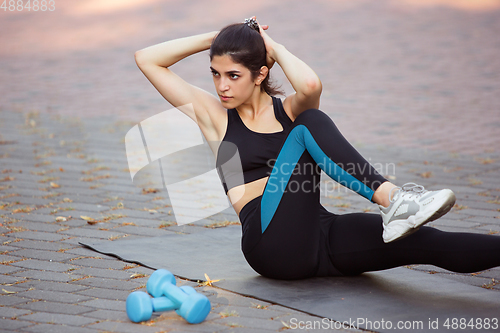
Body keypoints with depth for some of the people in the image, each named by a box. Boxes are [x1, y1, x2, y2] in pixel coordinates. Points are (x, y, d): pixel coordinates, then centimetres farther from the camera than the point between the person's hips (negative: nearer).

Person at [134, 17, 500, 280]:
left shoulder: (289, 111, 14)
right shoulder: (215, 116, 13)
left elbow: (310, 85, -15)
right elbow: (147, 59, 10)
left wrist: (273, 46, 3)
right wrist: (215, 38, 11)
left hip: (322, 239, 3)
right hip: (272, 245, -3)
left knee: (429, 242, -20)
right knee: (308, 126, -23)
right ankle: (392, 200, -39)